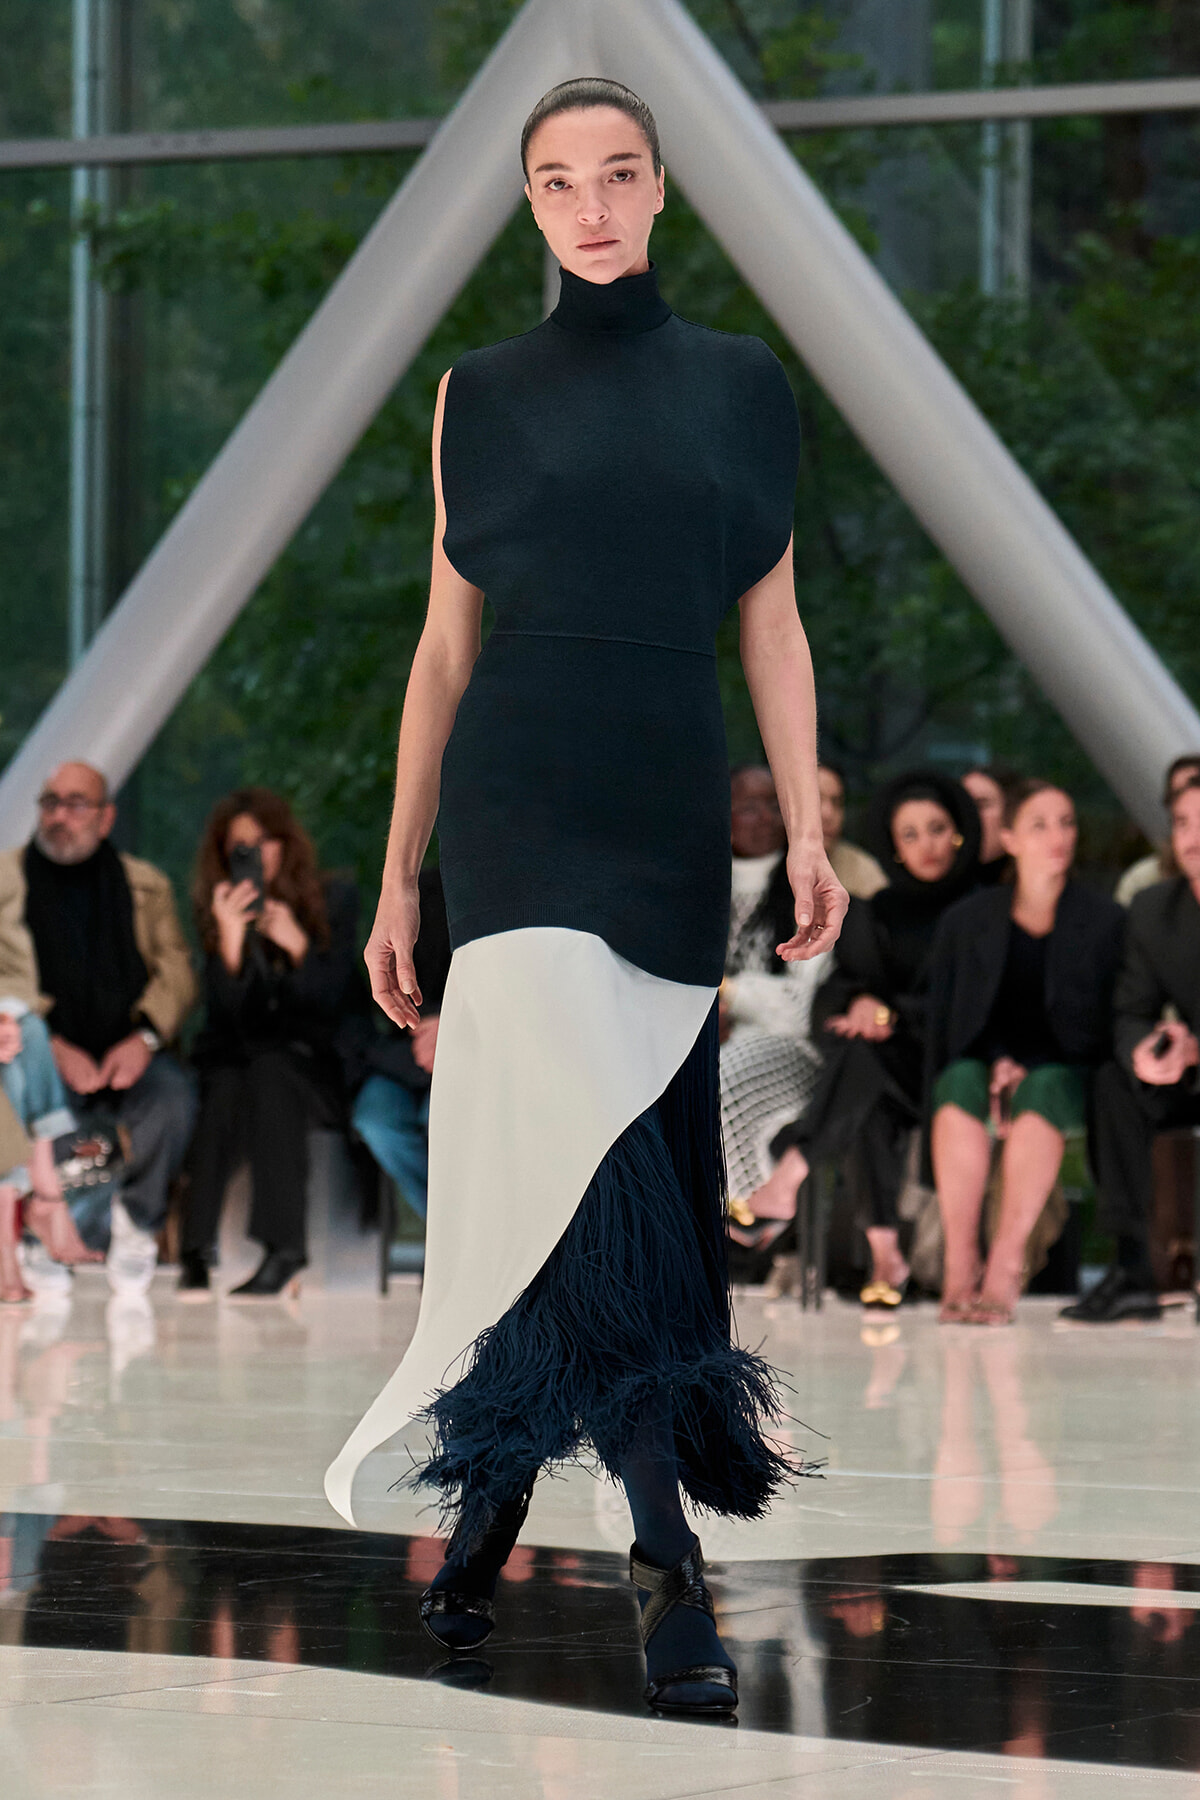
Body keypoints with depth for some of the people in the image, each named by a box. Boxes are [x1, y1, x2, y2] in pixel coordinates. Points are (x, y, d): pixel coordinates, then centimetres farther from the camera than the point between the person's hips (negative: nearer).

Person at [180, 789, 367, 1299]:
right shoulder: (219, 912, 3)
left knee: (269, 1072, -35)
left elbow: (331, 1002, -4)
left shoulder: (334, 901, 2)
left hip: (311, 1064, -1)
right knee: (225, 1088, -34)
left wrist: (297, 944, -21)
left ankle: (283, 1249, -41)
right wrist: (231, 939, -23)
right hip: (234, 1060, 1)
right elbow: (227, 1013, -8)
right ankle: (198, 1248, -40)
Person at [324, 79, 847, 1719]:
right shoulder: (485, 396, 8)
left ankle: (492, 1497, 15)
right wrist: (399, 878, 8)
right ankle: (668, 1552, -20)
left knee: (613, 1164, 3)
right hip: (519, 799, -3)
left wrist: (807, 830, 0)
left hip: (672, 812, 3)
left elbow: (773, 629, 11)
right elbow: (445, 644, 10)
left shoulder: (740, 387, 12)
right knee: (584, 1150, -18)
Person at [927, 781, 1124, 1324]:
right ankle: (959, 1267, -37)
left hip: (1067, 1068, -1)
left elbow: (1107, 1024, 2)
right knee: (963, 1083, -35)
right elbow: (941, 1021, 9)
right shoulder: (966, 921, 11)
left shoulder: (1104, 919, 7)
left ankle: (1004, 1267, -42)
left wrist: (1023, 1070, -12)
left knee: (1045, 1090, -37)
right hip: (983, 1061, 1)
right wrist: (996, 1062, -11)